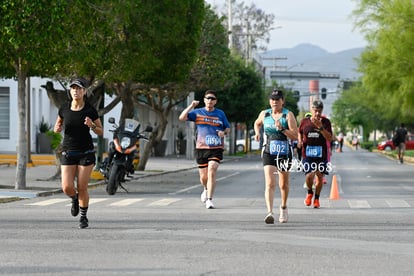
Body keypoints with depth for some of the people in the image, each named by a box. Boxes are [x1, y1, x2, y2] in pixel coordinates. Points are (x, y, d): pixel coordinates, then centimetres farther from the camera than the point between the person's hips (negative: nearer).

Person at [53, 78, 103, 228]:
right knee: (67, 188, -8)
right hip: (68, 153, 2)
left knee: (82, 188, -3)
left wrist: (92, 126, -20)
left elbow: (100, 132, 1)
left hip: (86, 152, -2)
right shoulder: (64, 108, -1)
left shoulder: (90, 110, -8)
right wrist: (57, 128, -10)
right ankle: (75, 199, 29)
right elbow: (57, 126, 14)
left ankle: (84, 217, 20)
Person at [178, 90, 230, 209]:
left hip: (216, 149, -1)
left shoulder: (220, 113, 7)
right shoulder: (197, 112, 5)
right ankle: (206, 189, 41)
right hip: (201, 148, 1)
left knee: (211, 172, -19)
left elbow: (228, 128, 15)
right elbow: (182, 118, -6)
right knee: (203, 177, 7)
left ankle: (209, 199, -17)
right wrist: (191, 106, -15)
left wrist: (224, 132, -7)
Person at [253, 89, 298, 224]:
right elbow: (257, 123, 28)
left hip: (284, 153, 0)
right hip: (269, 153, 0)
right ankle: (269, 212, -29)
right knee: (270, 184, -17)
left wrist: (282, 128, -24)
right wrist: (257, 132, 8)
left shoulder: (288, 115, -5)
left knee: (283, 184, 17)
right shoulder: (264, 114, 5)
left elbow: (295, 136, -11)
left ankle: (283, 207, 43)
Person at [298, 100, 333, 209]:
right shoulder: (304, 122, 2)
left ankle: (317, 199, 22)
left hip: (321, 154, 0)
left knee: (320, 176, 2)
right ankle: (309, 192, 18)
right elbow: (299, 133, 22)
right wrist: (300, 141, 2)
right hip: (307, 154, 0)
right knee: (309, 175, -14)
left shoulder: (326, 122, -2)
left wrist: (320, 127, -22)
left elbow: (330, 138, -13)